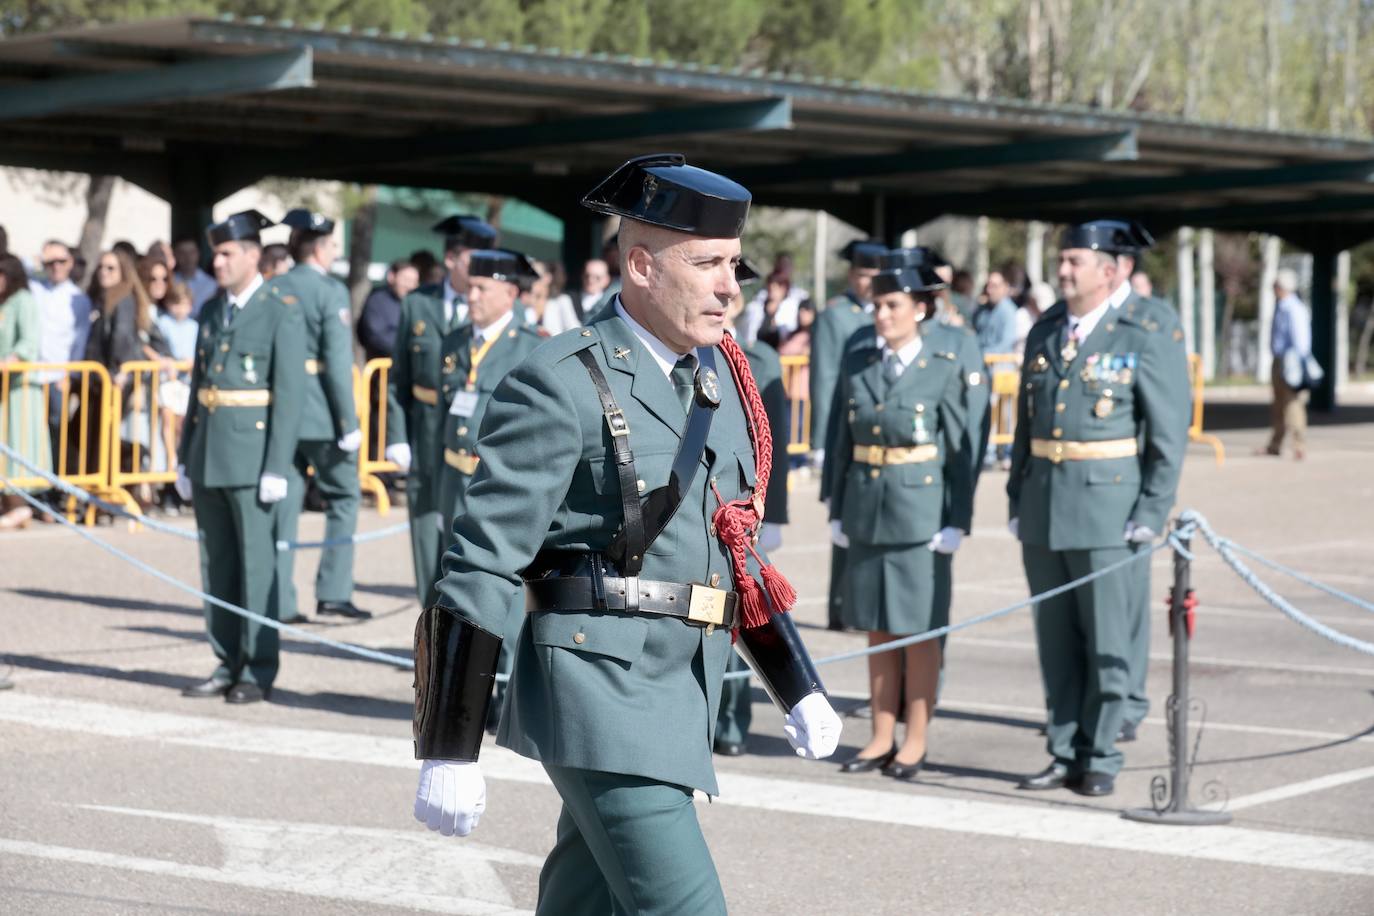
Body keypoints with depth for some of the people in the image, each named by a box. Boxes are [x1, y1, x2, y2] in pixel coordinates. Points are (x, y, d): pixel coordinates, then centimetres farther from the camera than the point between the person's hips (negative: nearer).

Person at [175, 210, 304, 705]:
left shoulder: (282, 313, -6)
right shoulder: (212, 310, 14)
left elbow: (289, 393, -10)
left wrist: (277, 468, -15)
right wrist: (185, 456, 14)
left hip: (253, 452, -7)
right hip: (208, 454, 7)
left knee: (256, 562, -2)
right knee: (216, 565, 9)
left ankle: (259, 672, 4)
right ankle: (228, 666, 16)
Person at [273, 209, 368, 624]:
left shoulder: (272, 291, 7)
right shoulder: (330, 292, -9)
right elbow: (338, 362, -14)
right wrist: (349, 422, -11)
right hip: (320, 414, -5)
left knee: (284, 504, 8)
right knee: (343, 497, 9)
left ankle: (280, 602, 7)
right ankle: (333, 592, 4)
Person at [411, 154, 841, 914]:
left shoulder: (720, 375, 11)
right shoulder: (562, 386, -13)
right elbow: (480, 566, -14)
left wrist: (798, 687, 20)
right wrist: (449, 754, -16)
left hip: (680, 700, 8)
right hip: (599, 697, -8)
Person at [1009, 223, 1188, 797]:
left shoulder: (1142, 340, -4)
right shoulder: (1043, 335, 11)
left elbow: (1169, 434, -4)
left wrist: (1153, 512, -9)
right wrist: (1017, 501, 12)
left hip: (1107, 508, -5)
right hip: (1043, 508, 5)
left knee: (1107, 640, -1)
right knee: (1055, 641, 9)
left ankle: (1100, 758, 8)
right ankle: (1065, 755, 16)